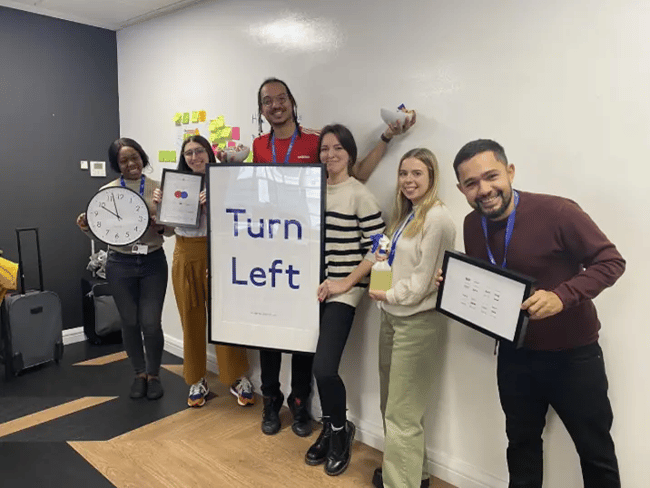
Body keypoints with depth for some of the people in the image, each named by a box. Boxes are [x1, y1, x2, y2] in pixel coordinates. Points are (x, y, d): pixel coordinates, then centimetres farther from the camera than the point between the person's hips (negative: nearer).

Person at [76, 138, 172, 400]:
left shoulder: (159, 189, 0)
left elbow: (171, 228, 2)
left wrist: (161, 225, -19)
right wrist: (86, 226, -17)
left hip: (153, 262, -1)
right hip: (120, 264, 1)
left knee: (151, 323, -2)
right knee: (130, 322, 9)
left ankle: (154, 374, 22)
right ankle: (139, 374, 30)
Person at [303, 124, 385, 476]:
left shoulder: (360, 195, -7)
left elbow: (377, 249, -10)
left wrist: (345, 283, -14)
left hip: (343, 292, -5)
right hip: (315, 289, 5)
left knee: (324, 368, -10)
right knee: (318, 368, 10)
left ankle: (340, 431, 19)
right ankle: (330, 430, 33)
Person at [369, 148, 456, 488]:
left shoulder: (437, 218, -16)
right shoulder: (407, 215, 13)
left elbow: (425, 279, -17)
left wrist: (390, 295, -10)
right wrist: (384, 260, 1)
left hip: (417, 319, -9)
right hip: (392, 315, 9)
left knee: (402, 412, -1)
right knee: (392, 403, 19)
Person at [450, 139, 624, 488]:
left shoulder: (557, 212, -24)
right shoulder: (471, 226, -5)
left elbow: (611, 262, -16)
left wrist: (562, 295, -31)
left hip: (573, 355, -4)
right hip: (514, 354, 5)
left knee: (596, 452, 16)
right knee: (521, 442, 23)